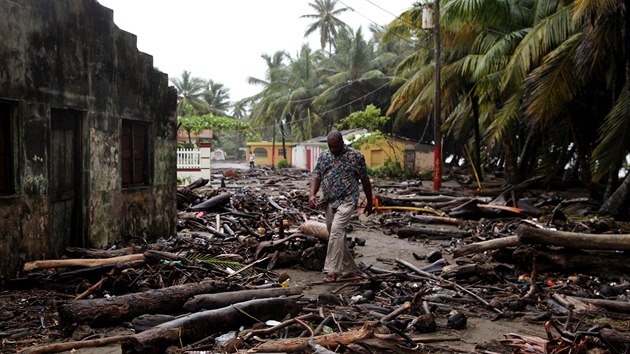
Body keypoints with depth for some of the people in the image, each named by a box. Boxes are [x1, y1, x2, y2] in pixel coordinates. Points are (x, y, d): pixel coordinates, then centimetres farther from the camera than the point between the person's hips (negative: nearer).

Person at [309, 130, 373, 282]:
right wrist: (312, 195, -9)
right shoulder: (323, 156, 10)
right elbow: (316, 177, 9)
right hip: (329, 202, 6)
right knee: (337, 235, 9)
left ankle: (332, 271, -25)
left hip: (346, 201, -6)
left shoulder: (355, 156, -3)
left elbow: (365, 180, 4)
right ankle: (350, 269, 21)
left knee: (336, 231, -23)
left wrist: (369, 202, 9)